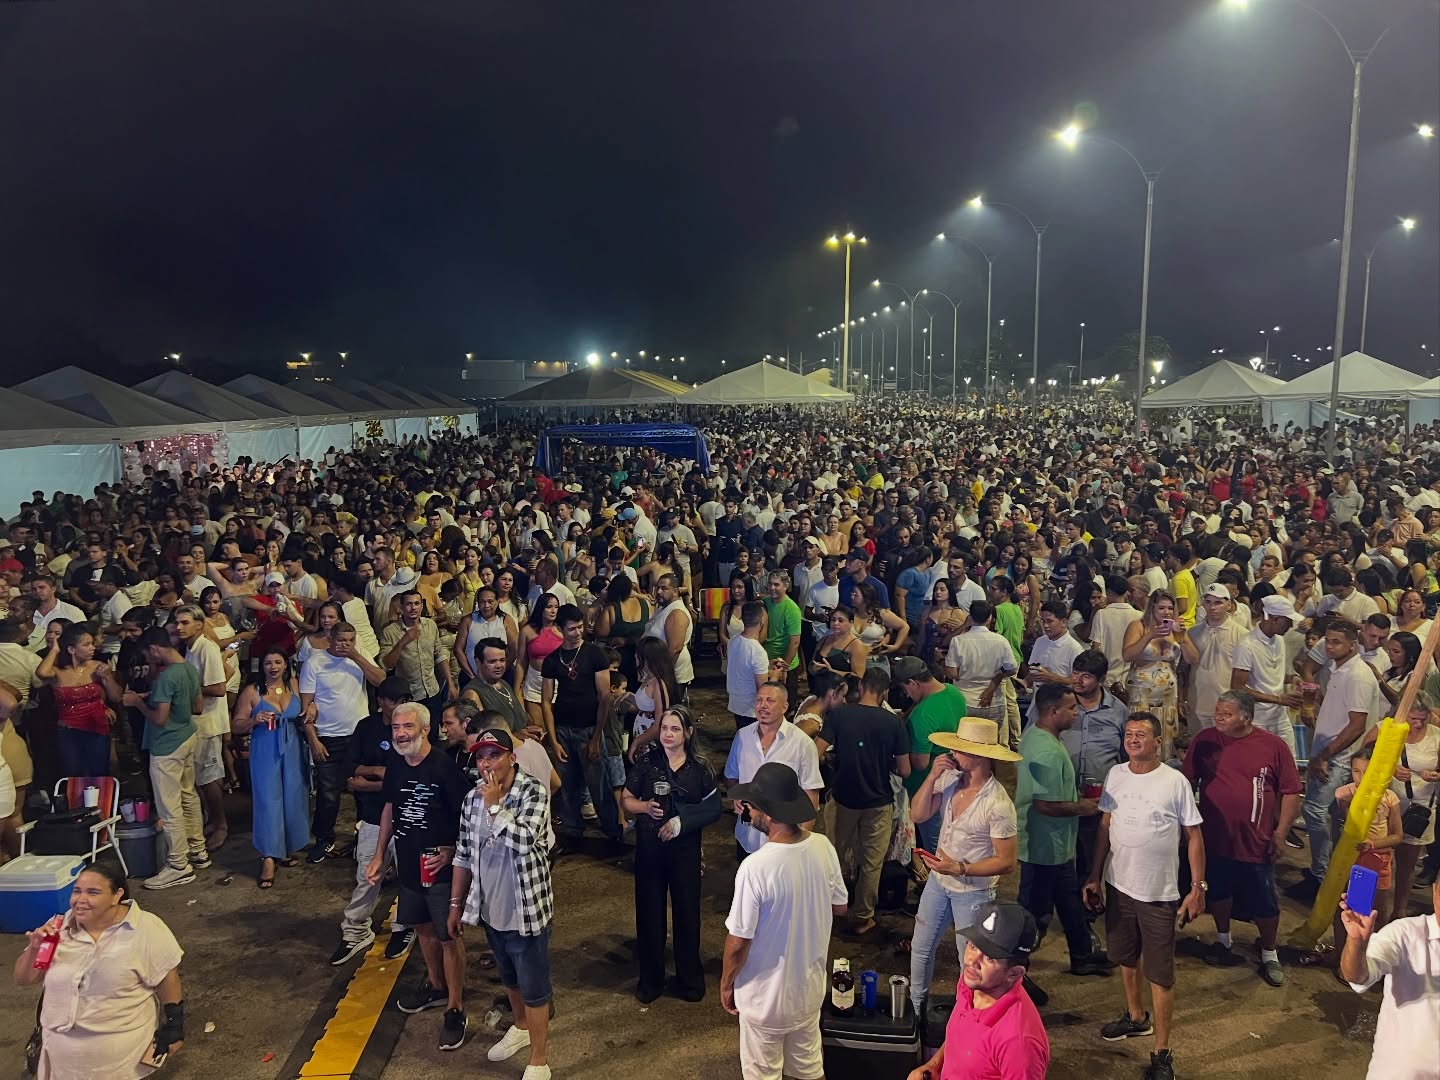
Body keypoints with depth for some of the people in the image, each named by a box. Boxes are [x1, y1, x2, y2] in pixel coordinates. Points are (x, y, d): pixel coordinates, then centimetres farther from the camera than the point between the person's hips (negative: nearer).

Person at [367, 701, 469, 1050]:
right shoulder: (395, 766, 0)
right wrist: (379, 856, 13)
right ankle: (436, 986, 43)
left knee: (449, 936, 1)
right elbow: (389, 808, 13)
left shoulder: (444, 767, -21)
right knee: (423, 927, 22)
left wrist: (451, 851, -22)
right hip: (409, 864, 7)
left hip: (441, 868, -7)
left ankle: (455, 1008, 13)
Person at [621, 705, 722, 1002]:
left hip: (685, 849, 0)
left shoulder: (700, 768, -5)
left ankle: (689, 979, 26)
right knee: (649, 913, 8)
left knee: (687, 912, 8)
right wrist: (645, 806, -20)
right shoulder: (646, 763, -3)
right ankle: (650, 979, 26)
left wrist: (682, 821, -15)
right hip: (649, 848, 1)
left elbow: (714, 809, -2)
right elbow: (627, 800, 1)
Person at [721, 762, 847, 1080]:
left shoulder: (755, 867, -32)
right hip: (811, 985, 5)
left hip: (766, 995, -5)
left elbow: (738, 941, -22)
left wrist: (726, 984, -5)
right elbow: (840, 907, 2)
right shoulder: (824, 847, -14)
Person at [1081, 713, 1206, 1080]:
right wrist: (1094, 877, 6)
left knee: (1160, 974, 3)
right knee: (1126, 957, 22)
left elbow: (1193, 835, -6)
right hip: (1118, 886, 5)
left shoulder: (1175, 781, -12)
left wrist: (1198, 888, -9)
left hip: (1159, 893, -4)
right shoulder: (1115, 775, 0)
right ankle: (1136, 1017, 44)